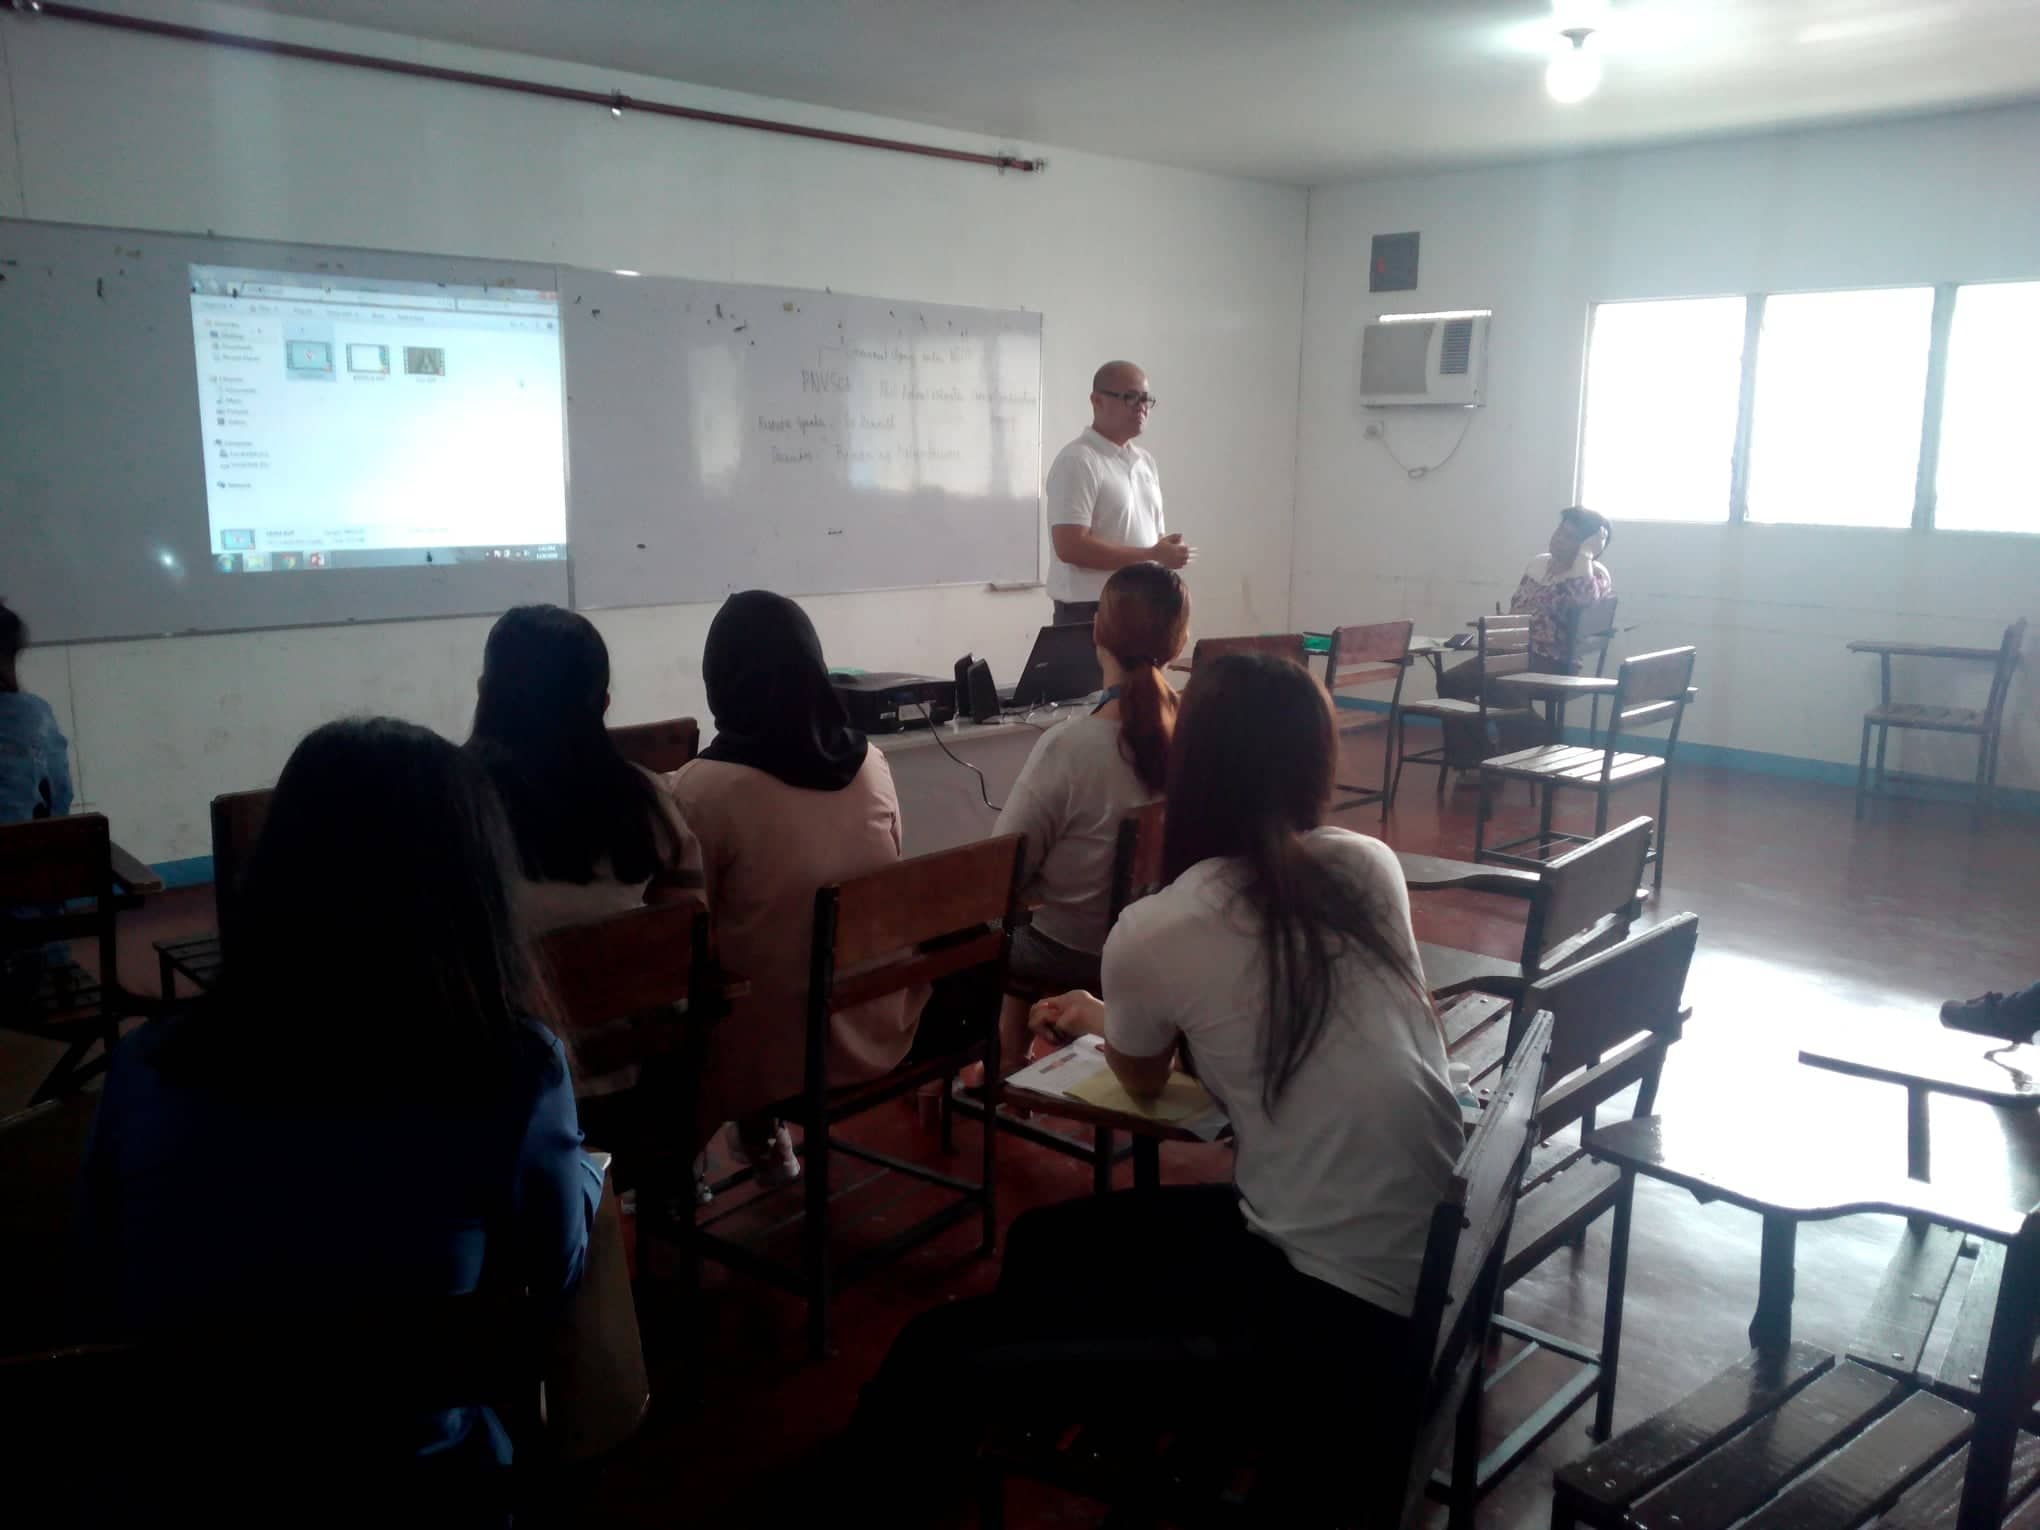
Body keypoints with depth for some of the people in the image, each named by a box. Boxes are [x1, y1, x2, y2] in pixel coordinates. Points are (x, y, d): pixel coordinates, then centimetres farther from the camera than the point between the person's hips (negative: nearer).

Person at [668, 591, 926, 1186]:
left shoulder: (704, 787, -20)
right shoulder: (872, 764, -5)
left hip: (772, 1043, -5)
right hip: (874, 1030, 5)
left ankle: (759, 1136, 39)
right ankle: (762, 1134, 42)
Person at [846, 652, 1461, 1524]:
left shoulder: (1153, 933, -12)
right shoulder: (1372, 867, 2)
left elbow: (1144, 1081, 11)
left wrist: (1097, 1016, 34)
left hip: (1335, 1313, -7)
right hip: (1438, 1272, 7)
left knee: (944, 1354, -3)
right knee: (1045, 1239, 20)